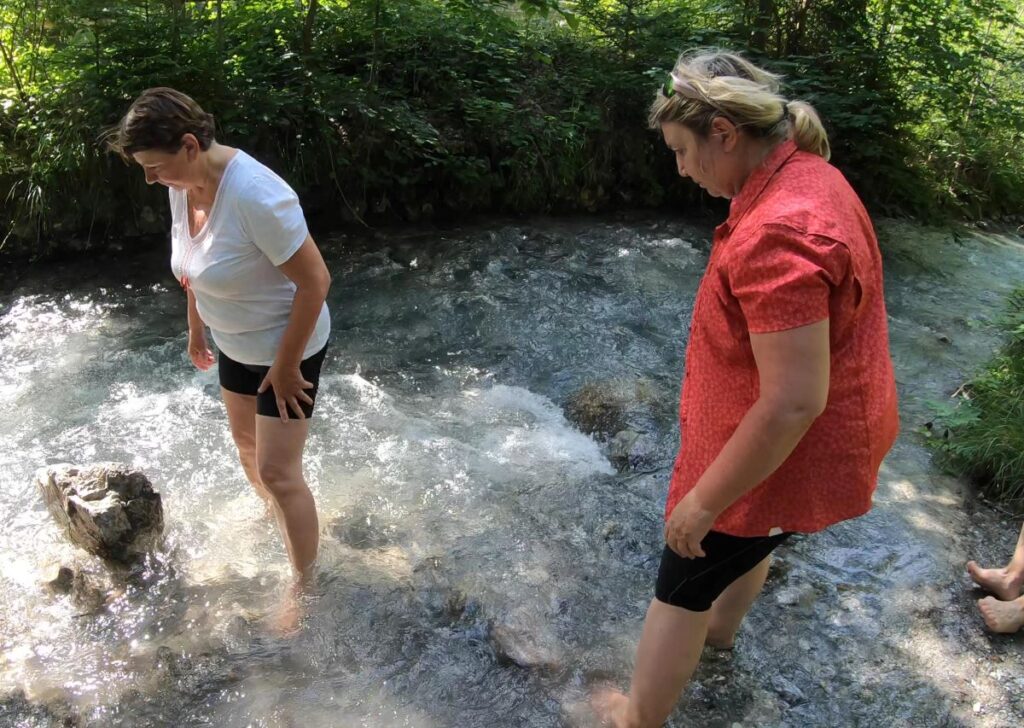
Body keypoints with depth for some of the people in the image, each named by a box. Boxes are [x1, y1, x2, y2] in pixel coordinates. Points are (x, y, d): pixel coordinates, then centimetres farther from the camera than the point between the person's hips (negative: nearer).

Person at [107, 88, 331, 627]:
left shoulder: (255, 196, -33)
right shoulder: (183, 186, -8)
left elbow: (315, 280, -29)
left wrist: (286, 366, -22)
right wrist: (196, 329, 17)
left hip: (288, 347, -8)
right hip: (234, 344, 8)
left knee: (278, 471, -2)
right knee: (246, 442, 25)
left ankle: (304, 586, 17)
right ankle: (272, 517, 53)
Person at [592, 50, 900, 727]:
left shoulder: (777, 234, -34)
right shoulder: (811, 175, -1)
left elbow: (793, 404, -33)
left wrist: (703, 500, -23)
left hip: (781, 459, -9)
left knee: (680, 588, 10)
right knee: (750, 541, 34)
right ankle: (722, 627, 61)